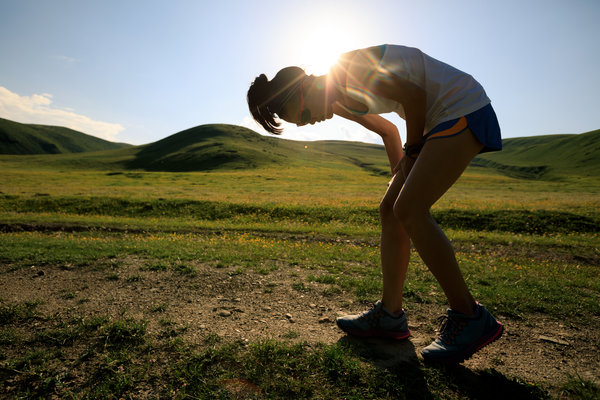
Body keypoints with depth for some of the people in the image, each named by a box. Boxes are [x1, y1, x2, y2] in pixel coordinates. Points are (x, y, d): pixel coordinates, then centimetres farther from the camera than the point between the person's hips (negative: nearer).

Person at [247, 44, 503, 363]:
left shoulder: (347, 68, -18)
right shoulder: (340, 104, 9)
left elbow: (413, 96, -18)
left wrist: (412, 148, -5)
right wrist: (402, 178, 11)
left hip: (464, 109, -9)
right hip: (443, 120, 9)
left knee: (409, 211, -19)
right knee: (391, 210, 1)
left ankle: (469, 318, -7)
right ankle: (390, 315, 8)